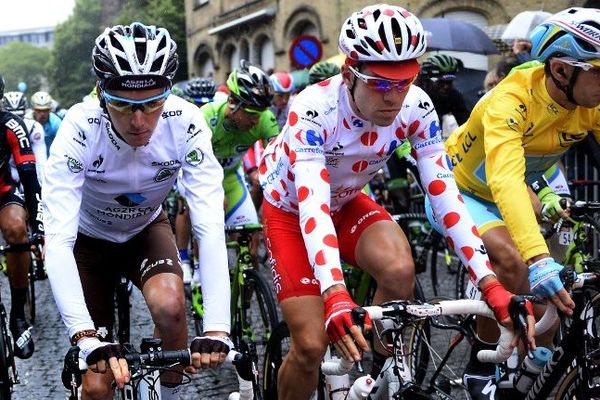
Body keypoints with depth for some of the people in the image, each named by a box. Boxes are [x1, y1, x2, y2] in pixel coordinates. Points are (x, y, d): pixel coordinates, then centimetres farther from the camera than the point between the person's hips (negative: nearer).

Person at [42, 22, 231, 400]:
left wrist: (217, 329, -47)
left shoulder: (186, 123, -30)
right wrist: (89, 340, -51)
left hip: (146, 230, 1)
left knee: (169, 304, -30)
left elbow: (210, 226, -35)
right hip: (89, 238, -1)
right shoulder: (79, 129, -34)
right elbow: (58, 240, -40)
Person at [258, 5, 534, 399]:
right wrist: (335, 295, -60)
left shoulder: (416, 107, -23)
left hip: (347, 203, 3)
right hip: (290, 210, -3)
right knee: (312, 345, -15)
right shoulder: (314, 109, -35)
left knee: (400, 270, -29)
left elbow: (444, 193, -25)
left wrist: (489, 283, -36)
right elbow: (312, 206, -45)